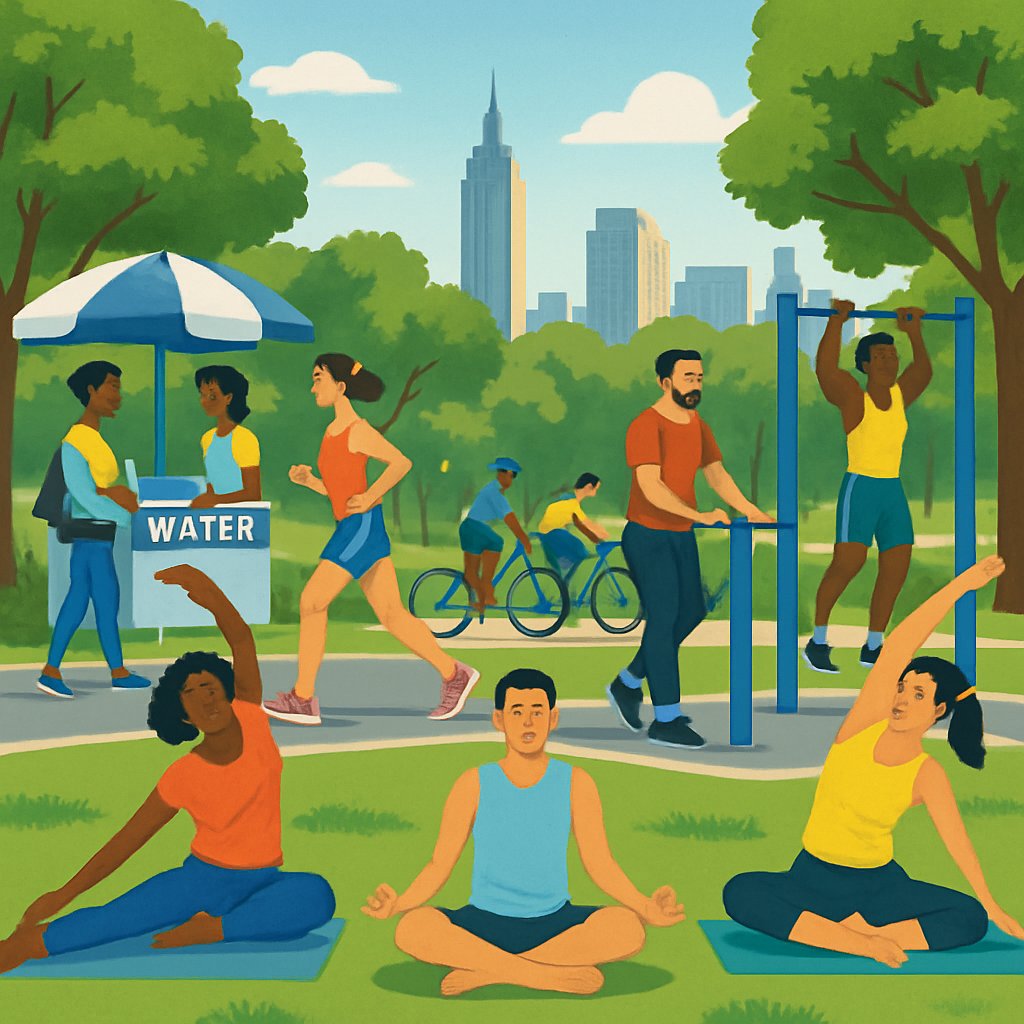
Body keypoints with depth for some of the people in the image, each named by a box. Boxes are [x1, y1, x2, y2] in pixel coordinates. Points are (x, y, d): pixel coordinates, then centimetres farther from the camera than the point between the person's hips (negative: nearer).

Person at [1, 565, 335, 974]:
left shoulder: (251, 721, -6)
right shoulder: (184, 776, -10)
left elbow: (241, 640, -13)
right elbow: (125, 842, -5)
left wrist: (213, 597, -33)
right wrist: (63, 895, -8)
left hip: (262, 881, 2)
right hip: (203, 880, -2)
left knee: (316, 895, -33)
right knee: (115, 918, -26)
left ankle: (213, 930, -24)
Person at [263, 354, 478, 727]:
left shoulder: (358, 431, -9)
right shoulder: (333, 431, 17)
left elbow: (402, 462, -9)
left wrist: (370, 497, -16)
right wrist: (306, 479, 5)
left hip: (362, 526, -9)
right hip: (351, 528, 9)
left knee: (311, 601, -10)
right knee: (392, 615, 9)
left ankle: (303, 698, -7)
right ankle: (454, 674, 16)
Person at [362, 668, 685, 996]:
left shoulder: (575, 783, 1)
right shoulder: (474, 784, -1)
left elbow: (600, 863, 0)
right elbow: (440, 864, -1)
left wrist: (646, 907, -17)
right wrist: (398, 904, -20)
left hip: (555, 923, 1)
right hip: (485, 922, -1)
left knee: (627, 929, -30)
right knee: (412, 929, -31)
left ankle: (486, 972, -23)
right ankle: (549, 974, -27)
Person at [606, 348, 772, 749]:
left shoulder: (698, 426, 9)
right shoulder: (646, 425, -17)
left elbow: (717, 474, 15)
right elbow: (651, 487, -25)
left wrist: (750, 512, 4)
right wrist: (699, 515, -32)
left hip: (682, 536, 8)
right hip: (647, 536, -8)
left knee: (691, 613, 13)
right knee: (664, 618, -7)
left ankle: (628, 685, 29)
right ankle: (665, 721, -2)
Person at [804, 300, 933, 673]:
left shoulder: (899, 396, 10)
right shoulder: (853, 397, -7)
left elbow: (924, 371, 25)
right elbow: (825, 370, -22)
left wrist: (913, 332, 24)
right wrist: (837, 321, -16)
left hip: (894, 492, 6)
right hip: (859, 490, -6)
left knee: (896, 571, 3)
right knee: (846, 564, -16)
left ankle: (872, 648, 15)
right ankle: (818, 641, -2)